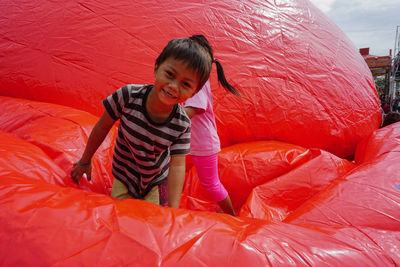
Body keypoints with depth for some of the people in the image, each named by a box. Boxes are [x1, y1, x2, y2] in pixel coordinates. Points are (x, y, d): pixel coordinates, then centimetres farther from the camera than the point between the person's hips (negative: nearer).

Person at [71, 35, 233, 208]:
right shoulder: (128, 96, -27)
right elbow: (102, 127, -11)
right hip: (124, 176, 1)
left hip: (156, 182, 0)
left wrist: (173, 208, -28)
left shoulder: (182, 125, -26)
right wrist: (85, 161, 2)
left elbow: (177, 166, -21)